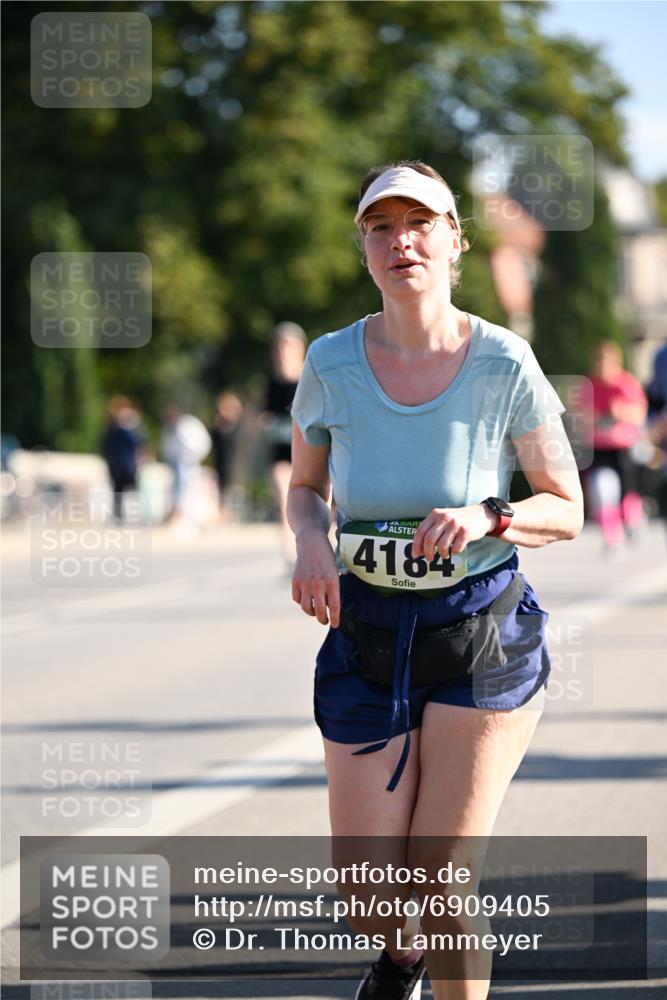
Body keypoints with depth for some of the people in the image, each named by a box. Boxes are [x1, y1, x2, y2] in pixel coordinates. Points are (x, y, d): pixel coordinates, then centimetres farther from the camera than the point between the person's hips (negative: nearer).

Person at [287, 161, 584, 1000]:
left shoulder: (503, 364, -10)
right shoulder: (331, 364, -4)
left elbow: (567, 510, -1)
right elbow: (305, 487, 13)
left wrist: (487, 518, -21)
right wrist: (311, 539, -9)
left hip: (484, 635, -2)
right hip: (366, 638, 2)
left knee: (441, 882, -8)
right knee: (370, 904, 0)